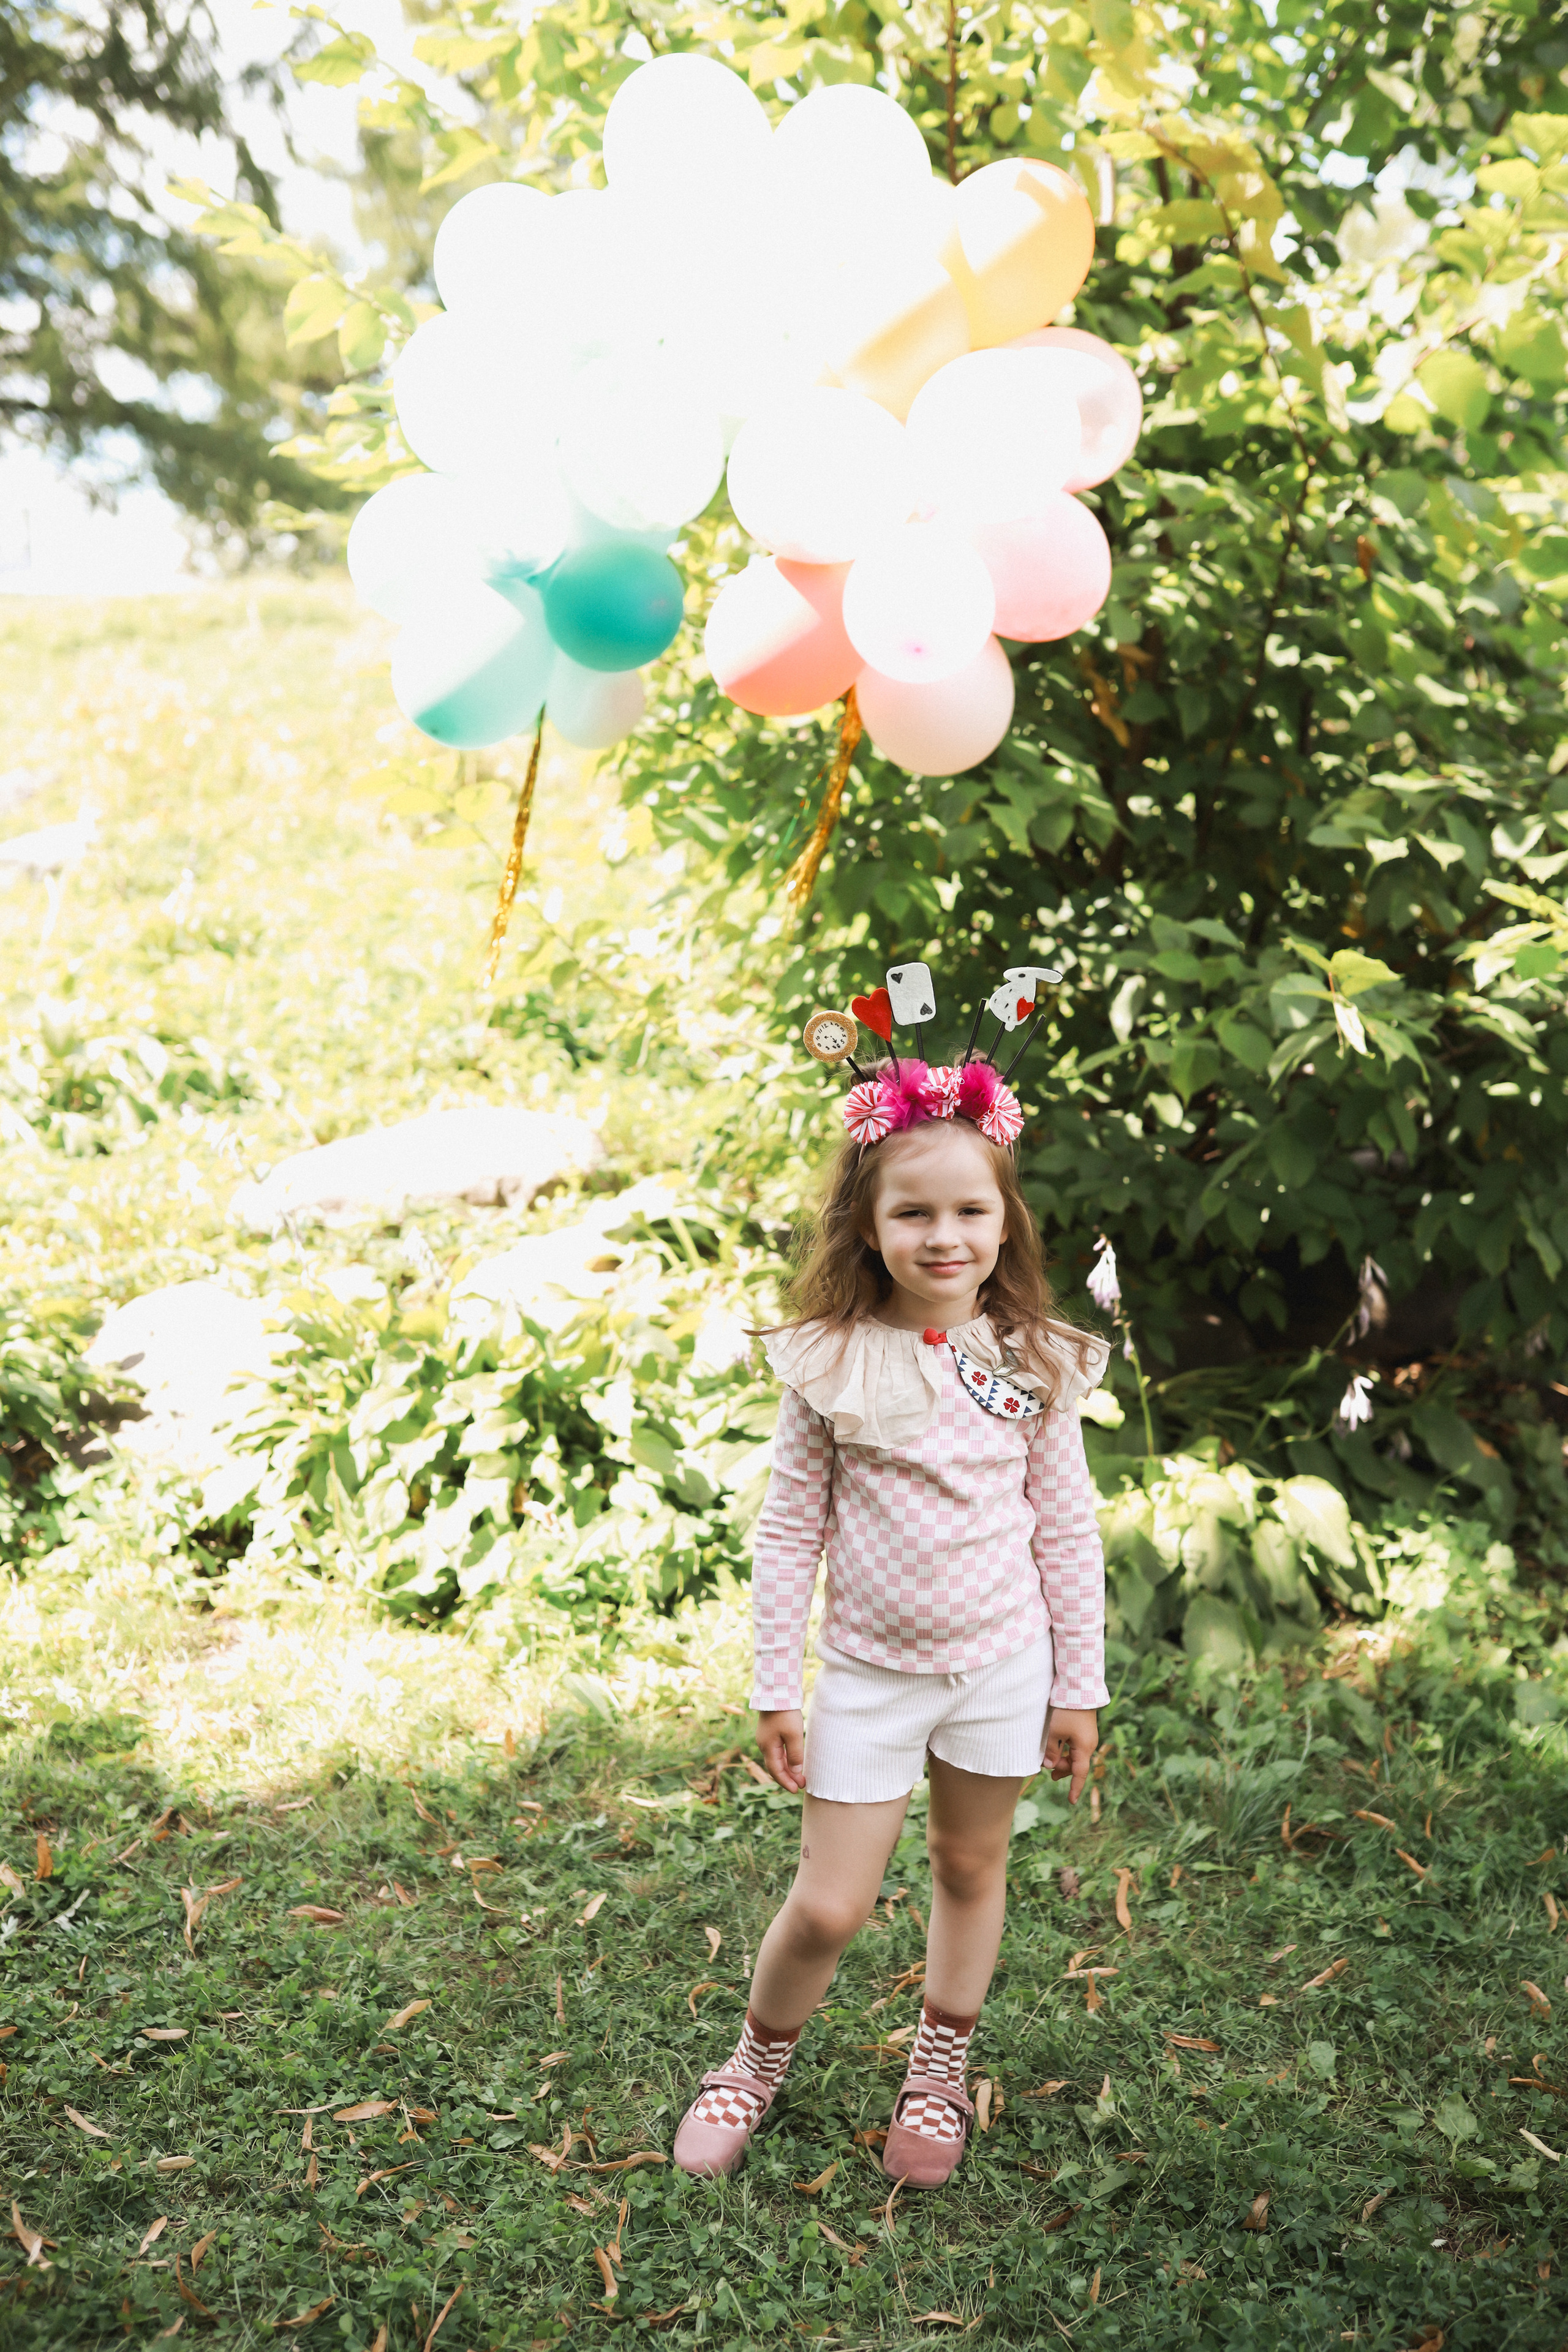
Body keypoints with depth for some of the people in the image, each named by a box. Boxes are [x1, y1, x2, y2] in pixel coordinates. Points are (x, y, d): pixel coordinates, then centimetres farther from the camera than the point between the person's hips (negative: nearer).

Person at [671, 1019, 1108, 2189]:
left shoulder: (1035, 1365, -7)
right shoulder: (831, 1366, -11)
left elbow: (1068, 1530, 0)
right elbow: (790, 1531, -4)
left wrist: (1079, 1687, 3)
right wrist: (776, 1687, -3)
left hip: (1003, 1664, 2)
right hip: (869, 1670, -1)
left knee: (971, 1867, 18)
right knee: (829, 1906, 2)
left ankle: (941, 2071, 41)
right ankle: (758, 2063, 31)